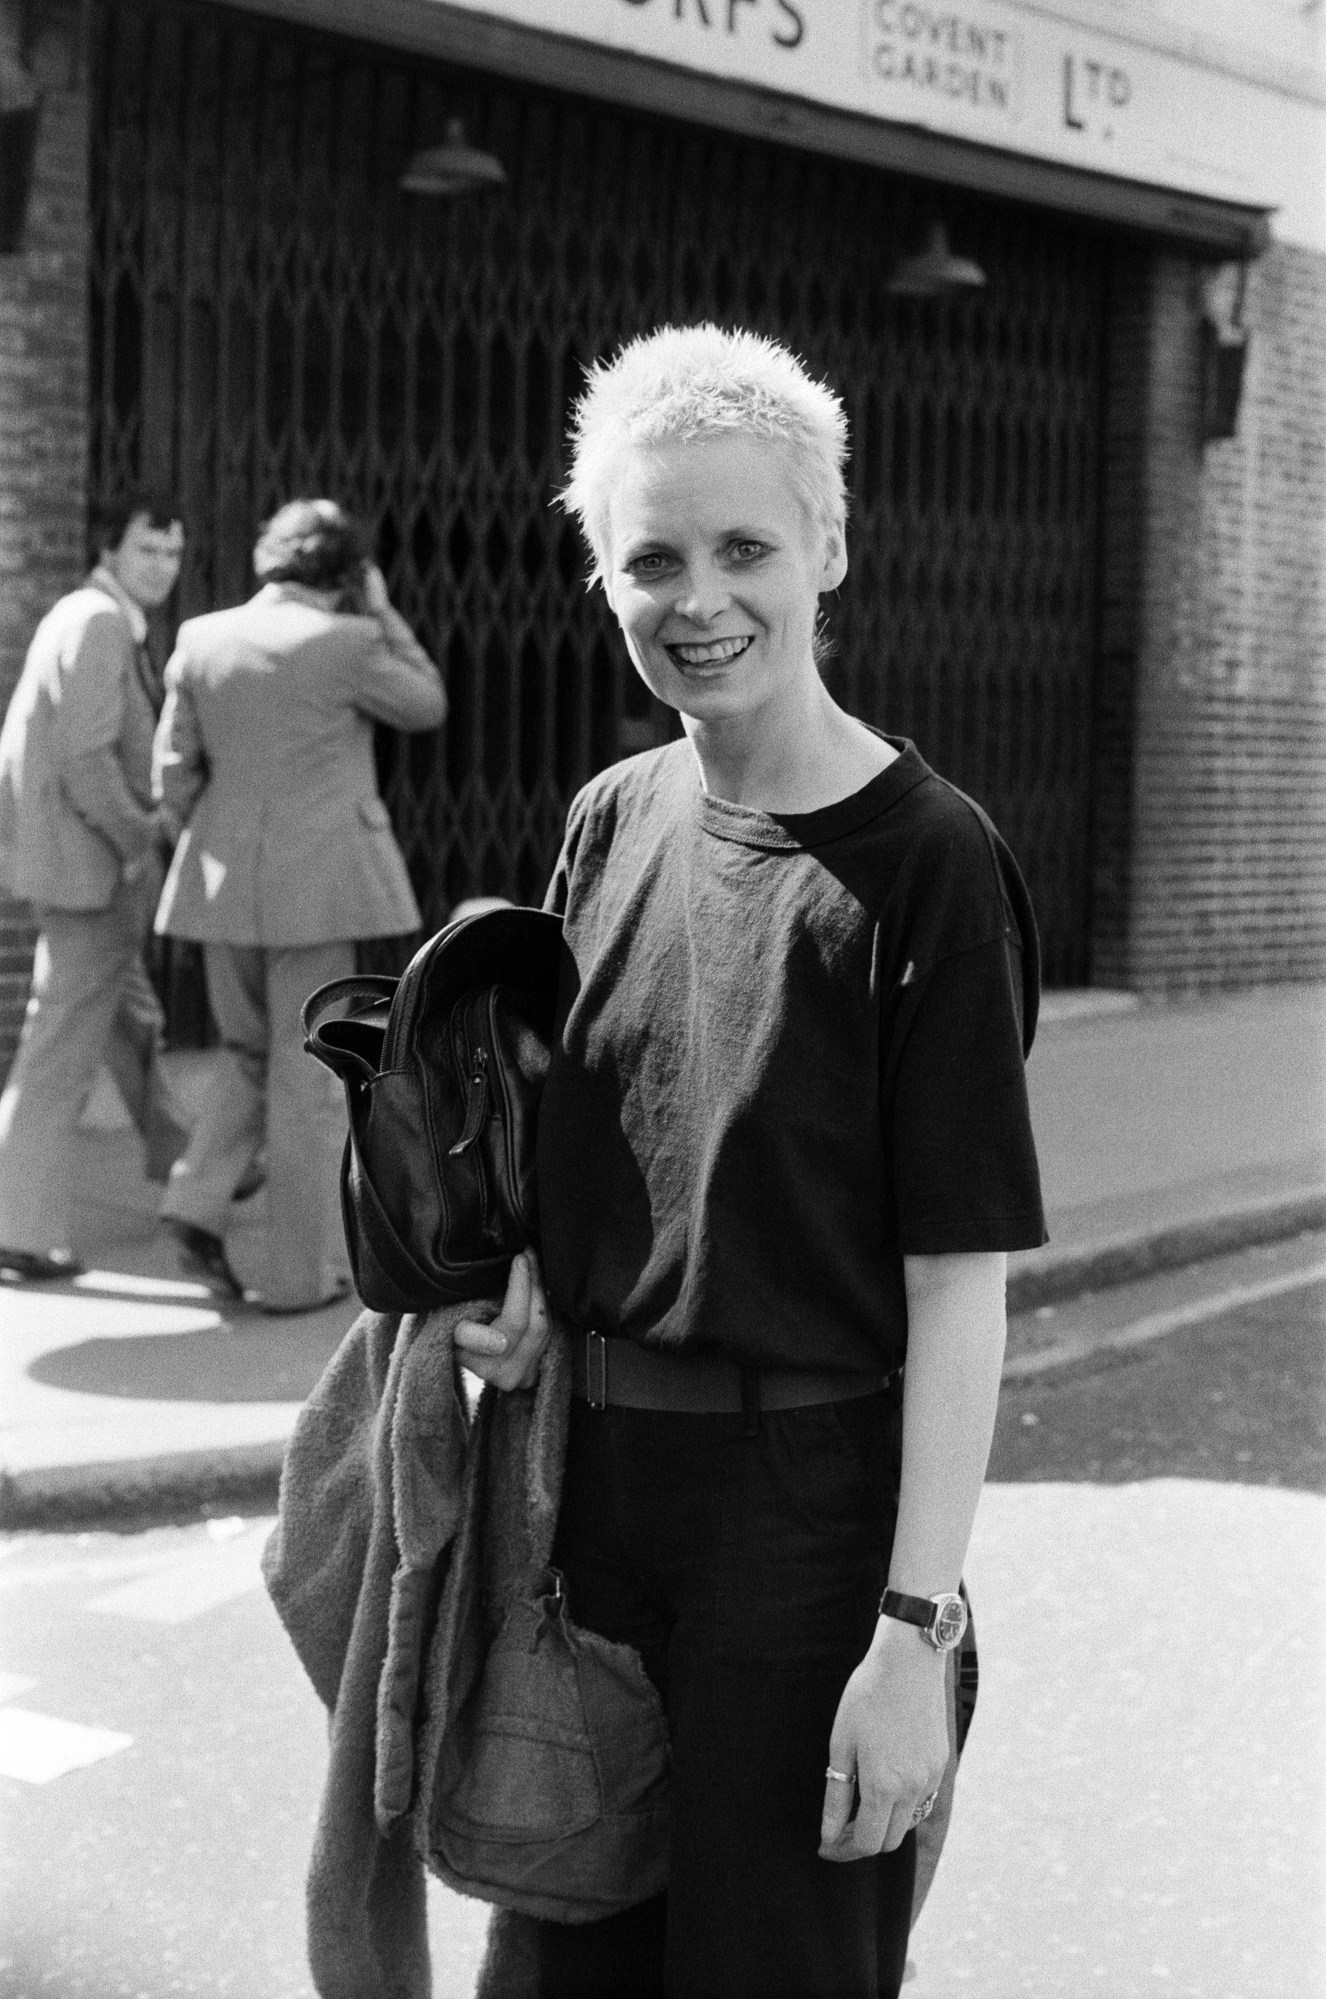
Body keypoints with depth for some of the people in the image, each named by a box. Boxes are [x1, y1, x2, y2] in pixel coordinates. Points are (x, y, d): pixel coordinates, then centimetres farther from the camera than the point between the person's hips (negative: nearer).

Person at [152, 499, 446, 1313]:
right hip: (317, 881, -5)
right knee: (309, 1076, 4)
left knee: (249, 1053, 23)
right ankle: (301, 1271, 9)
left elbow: (174, 772, 6)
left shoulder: (202, 638, 4)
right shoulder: (347, 642, -10)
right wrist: (383, 615, 9)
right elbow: (428, 705, 6)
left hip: (225, 880, 5)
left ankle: (200, 1201, 5)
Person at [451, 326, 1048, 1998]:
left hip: (810, 1500, -6)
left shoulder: (926, 861, -14)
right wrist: (525, 1277, -3)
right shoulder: (612, 820, 5)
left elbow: (959, 1282, -16)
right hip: (594, 1478, 6)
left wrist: (917, 1631, -18)